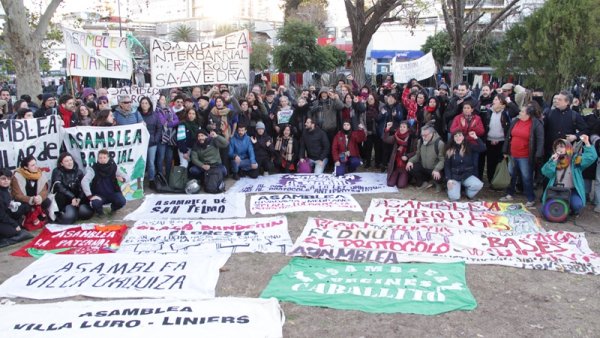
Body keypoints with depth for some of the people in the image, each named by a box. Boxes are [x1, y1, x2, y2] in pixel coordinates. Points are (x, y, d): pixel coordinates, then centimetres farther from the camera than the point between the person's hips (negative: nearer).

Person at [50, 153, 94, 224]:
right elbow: (59, 187, -21)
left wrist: (79, 198, -23)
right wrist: (72, 197, -31)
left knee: (86, 212, -24)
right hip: (64, 199, -4)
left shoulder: (78, 171, 4)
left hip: (77, 198, 4)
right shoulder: (57, 171, -6)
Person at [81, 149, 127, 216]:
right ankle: (99, 211, 7)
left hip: (113, 193, 2)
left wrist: (122, 179, -23)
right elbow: (84, 181, -24)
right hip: (99, 195, -2)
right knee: (95, 203, -33)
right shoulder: (93, 169, -15)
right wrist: (90, 196, -30)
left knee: (122, 202, -26)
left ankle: (113, 207, 13)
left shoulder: (113, 167, -6)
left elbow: (123, 175, 3)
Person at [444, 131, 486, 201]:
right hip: (455, 176, -1)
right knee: (454, 197, -22)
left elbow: (483, 148, -11)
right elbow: (446, 166, 0)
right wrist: (449, 179, -10)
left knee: (479, 185, -30)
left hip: (467, 175, 1)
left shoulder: (469, 146, 0)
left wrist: (476, 138, -18)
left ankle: (469, 194, 4)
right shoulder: (450, 150, -2)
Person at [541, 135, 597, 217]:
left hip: (572, 190, -2)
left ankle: (574, 211, 11)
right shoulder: (554, 159, 6)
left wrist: (587, 143, -27)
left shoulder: (575, 159, -2)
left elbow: (591, 157, -18)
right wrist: (553, 161, -17)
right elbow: (546, 173, -7)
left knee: (576, 205, -29)